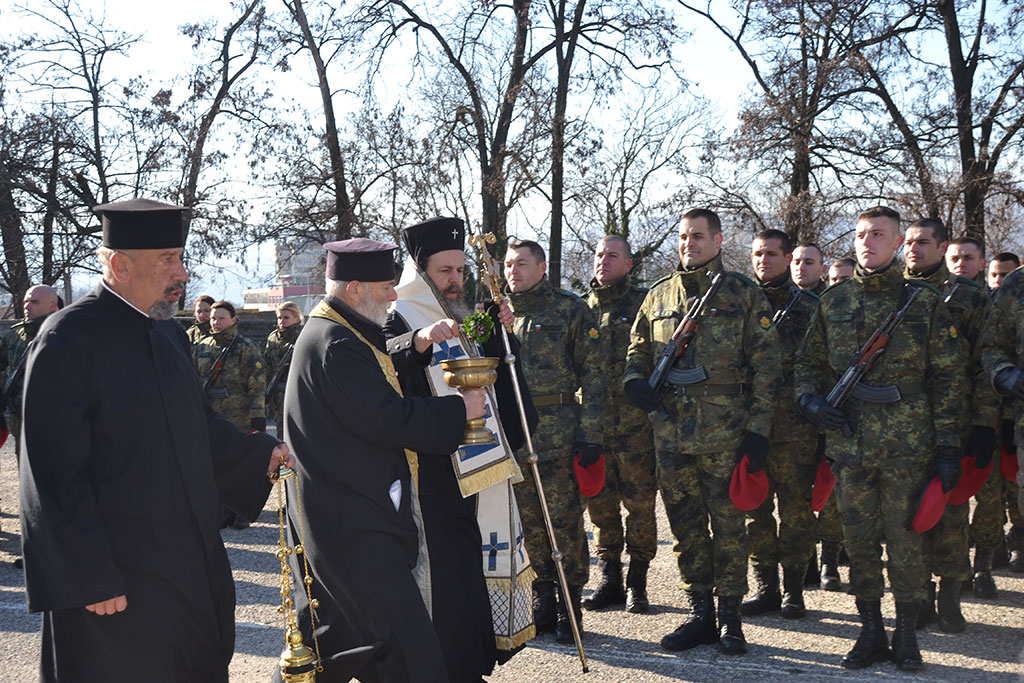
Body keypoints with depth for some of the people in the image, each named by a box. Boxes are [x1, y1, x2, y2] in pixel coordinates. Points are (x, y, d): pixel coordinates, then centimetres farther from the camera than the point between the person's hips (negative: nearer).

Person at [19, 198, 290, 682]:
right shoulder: (67, 340, -16)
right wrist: (93, 580, -18)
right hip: (115, 579, -8)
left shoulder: (169, 334, 9)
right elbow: (56, 474, -18)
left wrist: (261, 455, 11)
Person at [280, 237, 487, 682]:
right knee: (406, 644, -8)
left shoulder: (331, 333, 14)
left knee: (336, 634, 20)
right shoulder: (336, 345, -20)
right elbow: (390, 420, -24)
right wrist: (459, 409, -13)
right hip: (353, 523, -11)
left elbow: (380, 391, 22)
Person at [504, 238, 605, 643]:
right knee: (529, 521, 9)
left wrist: (590, 434, -10)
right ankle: (542, 606, 21)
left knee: (565, 522, -1)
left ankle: (570, 610, 11)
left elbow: (592, 374, -4)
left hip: (559, 434, -4)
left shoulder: (570, 310, -1)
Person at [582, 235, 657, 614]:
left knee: (640, 503, 0)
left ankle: (637, 581, 12)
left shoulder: (643, 302, 2)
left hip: (635, 421, -4)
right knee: (600, 503, 8)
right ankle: (609, 578, 19)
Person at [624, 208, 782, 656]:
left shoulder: (743, 293, 3)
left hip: (725, 429, -4)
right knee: (685, 525, 9)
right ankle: (700, 613, 20)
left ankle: (730, 616, 14)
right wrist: (634, 379, -2)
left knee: (727, 522, 2)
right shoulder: (658, 296, 14)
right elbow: (637, 350, 22)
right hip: (670, 429, 4)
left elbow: (766, 366, 0)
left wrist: (758, 429, -7)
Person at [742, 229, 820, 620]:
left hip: (794, 426, -3)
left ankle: (793, 589, 11)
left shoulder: (808, 306, 5)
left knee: (795, 509, 1)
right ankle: (765, 586, 15)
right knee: (755, 508, 6)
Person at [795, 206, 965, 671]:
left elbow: (947, 378, 1)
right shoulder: (833, 300, 8)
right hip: (848, 439, 3)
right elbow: (809, 361, 17)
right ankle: (871, 633, 21)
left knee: (903, 538, 4)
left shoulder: (924, 302, 1)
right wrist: (811, 400, -3)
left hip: (906, 443, -2)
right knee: (858, 539, 8)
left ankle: (906, 637, 18)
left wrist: (947, 445, -4)